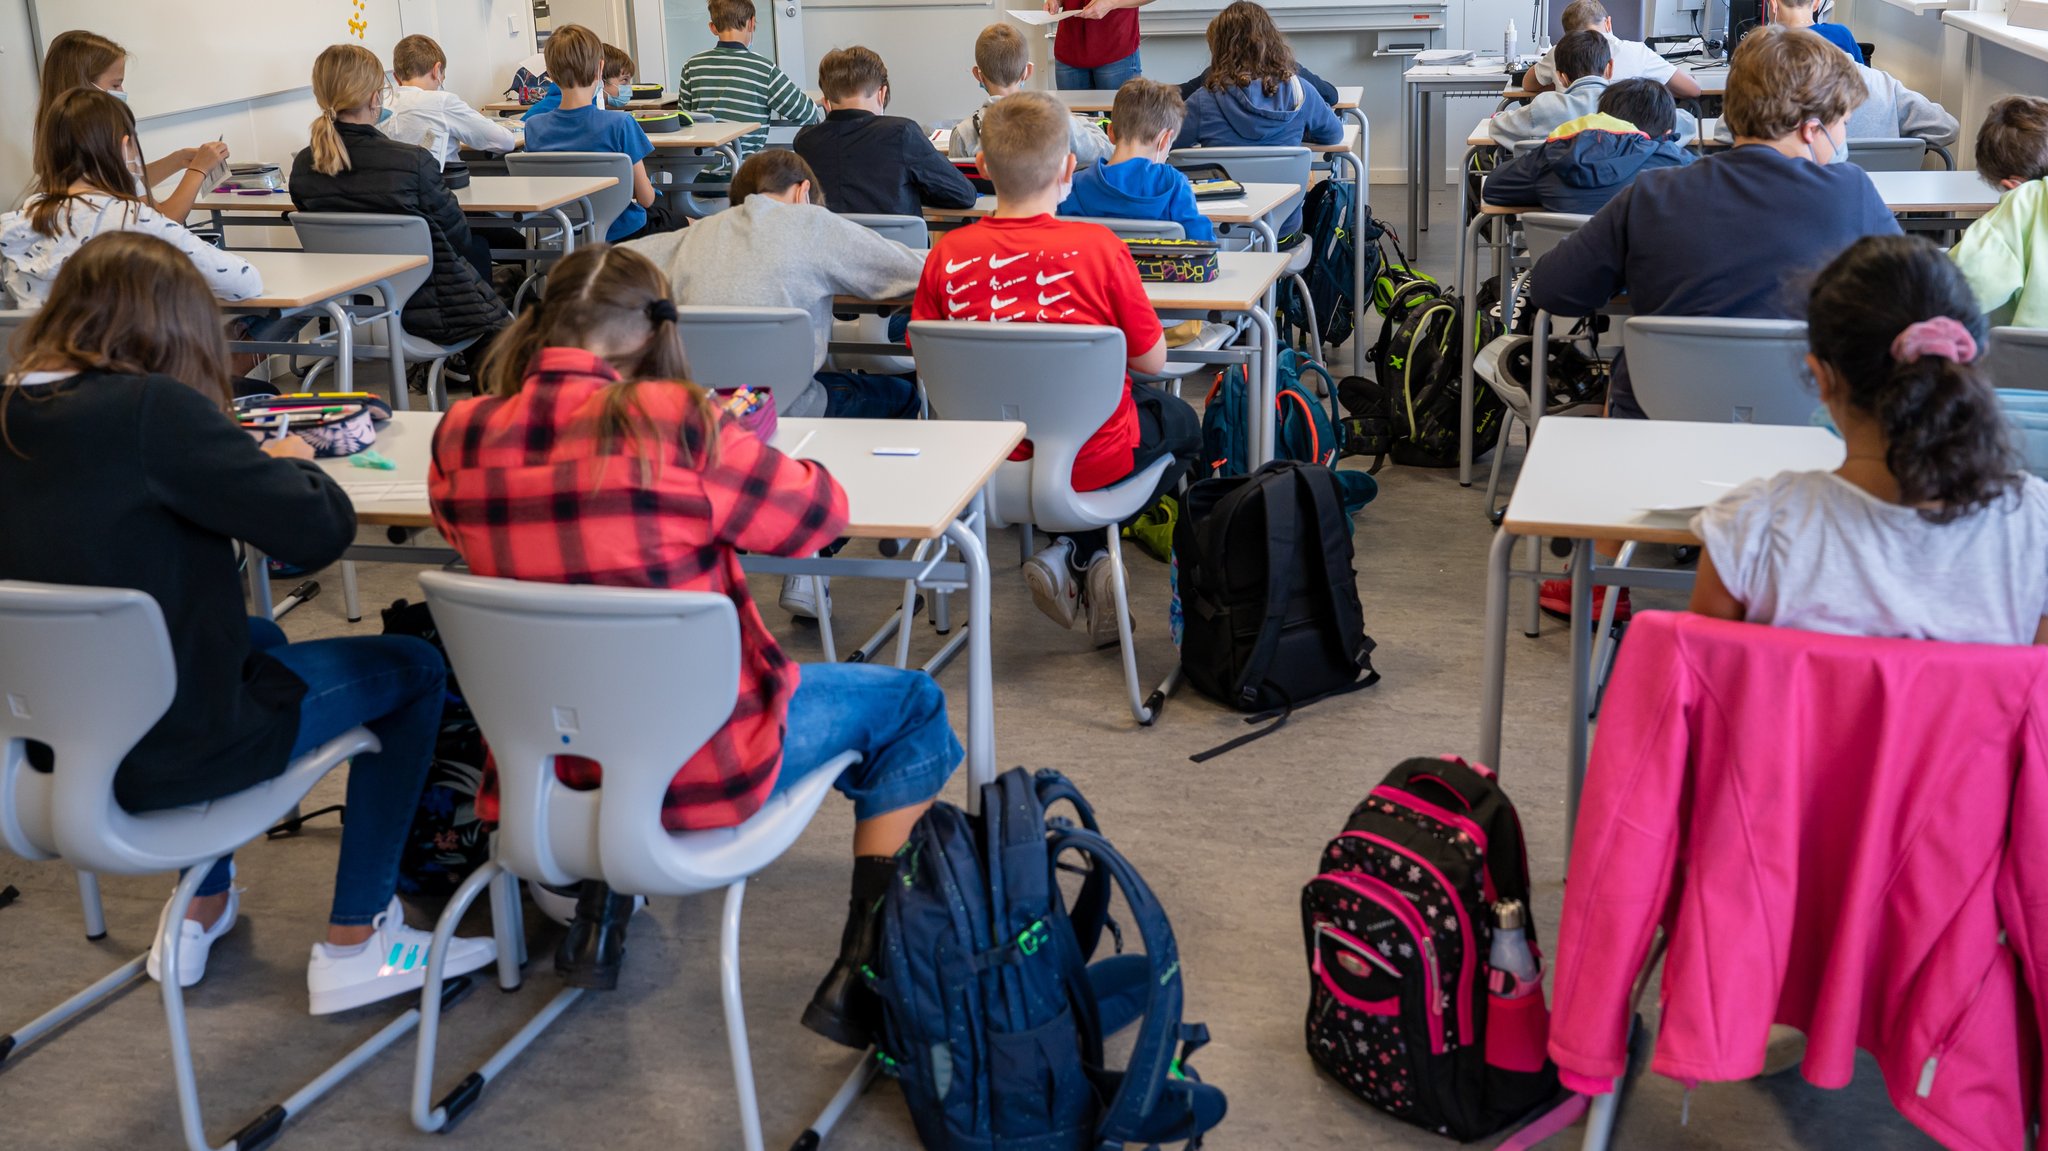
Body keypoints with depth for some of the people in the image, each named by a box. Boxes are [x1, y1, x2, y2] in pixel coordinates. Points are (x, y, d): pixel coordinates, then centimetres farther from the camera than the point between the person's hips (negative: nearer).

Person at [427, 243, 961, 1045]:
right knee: (912, 707, 16)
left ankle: (598, 923, 30)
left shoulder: (461, 435, -7)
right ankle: (857, 974, 9)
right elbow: (819, 514, -8)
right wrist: (746, 448, 13)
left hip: (546, 763, 6)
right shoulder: (673, 421, -21)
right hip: (695, 766, -5)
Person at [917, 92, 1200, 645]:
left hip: (987, 462, 4)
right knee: (1180, 421, 29)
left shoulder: (948, 254, -13)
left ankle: (1071, 554, 15)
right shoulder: (1097, 246, -20)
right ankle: (1081, 554, 11)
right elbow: (1152, 360, -11)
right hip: (1093, 462, -4)